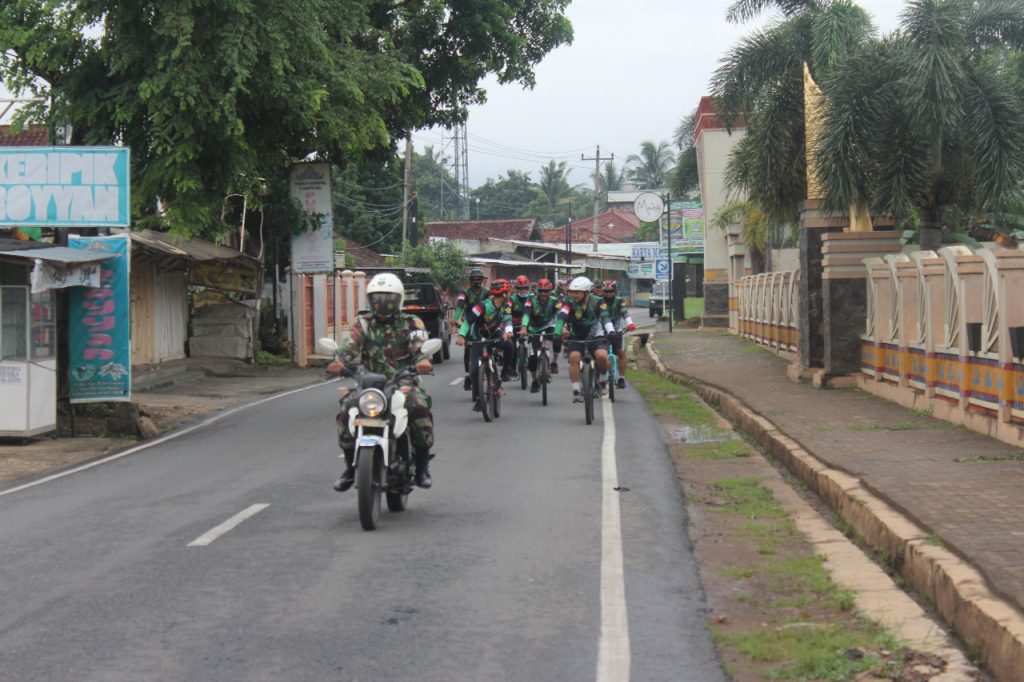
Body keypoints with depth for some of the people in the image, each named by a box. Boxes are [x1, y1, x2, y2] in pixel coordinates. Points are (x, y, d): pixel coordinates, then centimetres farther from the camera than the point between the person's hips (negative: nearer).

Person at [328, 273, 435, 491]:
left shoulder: (411, 323, 7)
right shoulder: (364, 324, 11)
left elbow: (419, 345, -12)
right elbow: (351, 346, -6)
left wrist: (423, 360, -37)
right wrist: (339, 361, -29)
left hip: (404, 383, -2)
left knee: (419, 407, -32)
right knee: (346, 410, -23)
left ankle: (422, 465, -13)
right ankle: (350, 467, -5)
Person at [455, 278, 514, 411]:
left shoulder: (505, 306, -10)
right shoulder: (484, 306, -28)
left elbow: (507, 320, -21)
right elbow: (468, 320, -32)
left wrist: (508, 331, -44)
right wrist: (461, 335, -45)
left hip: (494, 334, 4)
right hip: (478, 338, -4)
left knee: (508, 345, -28)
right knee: (475, 368, -15)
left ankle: (505, 371, -4)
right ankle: (477, 398, -3)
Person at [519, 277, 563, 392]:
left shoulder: (554, 301, -18)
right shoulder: (532, 300, -19)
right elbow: (526, 314, -34)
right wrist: (523, 328, -52)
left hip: (548, 327, 0)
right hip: (535, 330, 0)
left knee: (557, 339, -33)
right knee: (533, 356, -9)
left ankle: (554, 362, -8)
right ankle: (535, 380, 12)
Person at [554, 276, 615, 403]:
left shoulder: (597, 302, -14)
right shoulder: (570, 303, -14)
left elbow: (605, 318, -23)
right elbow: (561, 317, -26)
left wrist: (611, 332, -39)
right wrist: (557, 333, -41)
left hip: (595, 336, -1)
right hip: (576, 337, 1)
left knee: (602, 356, -26)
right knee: (574, 357, -22)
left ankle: (603, 377, 5)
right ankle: (576, 391, -13)